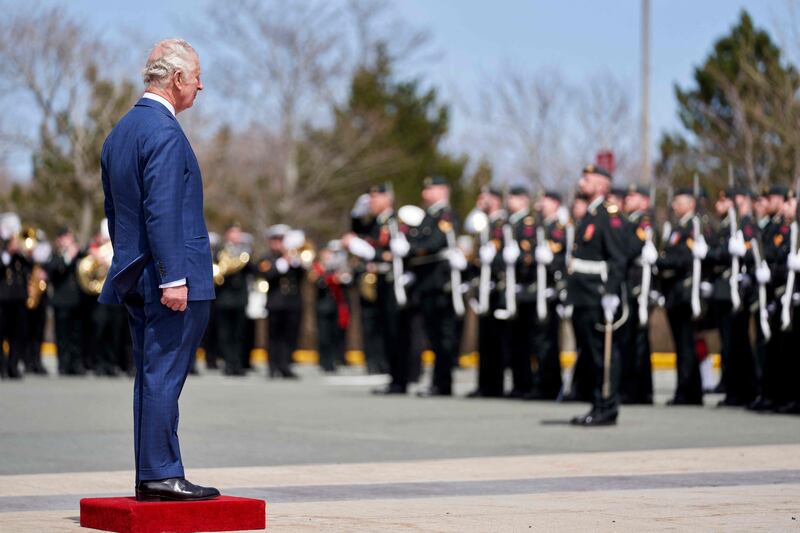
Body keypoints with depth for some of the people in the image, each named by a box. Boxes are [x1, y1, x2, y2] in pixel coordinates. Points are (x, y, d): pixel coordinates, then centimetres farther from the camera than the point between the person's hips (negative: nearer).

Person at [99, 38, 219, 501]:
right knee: (164, 375, -7)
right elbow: (162, 211, -21)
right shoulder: (164, 131, -14)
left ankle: (152, 476, 14)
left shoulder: (120, 131, 16)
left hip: (136, 278, 10)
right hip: (171, 279, -10)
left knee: (153, 376, 11)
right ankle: (161, 474, -6)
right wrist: (173, 277, -22)